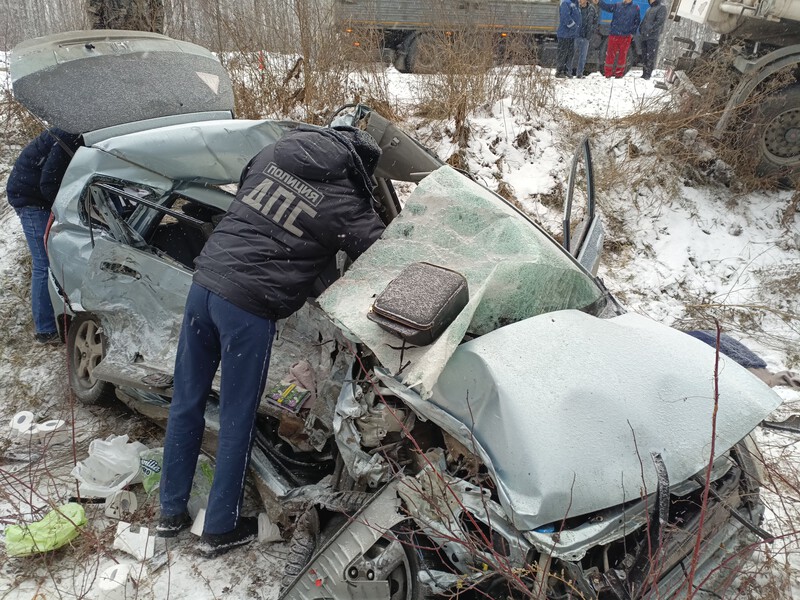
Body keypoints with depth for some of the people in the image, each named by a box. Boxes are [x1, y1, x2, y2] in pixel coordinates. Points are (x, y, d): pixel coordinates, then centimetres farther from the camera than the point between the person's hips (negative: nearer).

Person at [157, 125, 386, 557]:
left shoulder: (274, 152, 10)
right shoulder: (343, 203, -6)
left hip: (205, 282, 7)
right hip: (249, 307, -6)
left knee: (186, 403, 18)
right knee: (237, 421, 9)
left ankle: (171, 512, 35)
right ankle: (219, 530, 26)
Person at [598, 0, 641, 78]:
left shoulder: (635, 8, 6)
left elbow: (637, 22, 12)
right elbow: (607, 7, -7)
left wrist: (632, 33, 4)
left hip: (626, 36, 0)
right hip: (614, 34, 0)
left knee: (622, 55, 5)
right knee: (610, 54, 2)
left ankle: (619, 73, 14)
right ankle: (607, 73, 9)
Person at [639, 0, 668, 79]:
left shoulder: (662, 7, -2)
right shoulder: (649, 9, 22)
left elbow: (659, 22, -13)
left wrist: (648, 31, -17)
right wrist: (641, 33, 4)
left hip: (653, 37, -7)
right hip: (644, 37, 7)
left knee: (650, 58, -10)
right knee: (644, 57, 6)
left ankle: (648, 75, -10)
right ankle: (644, 74, 10)